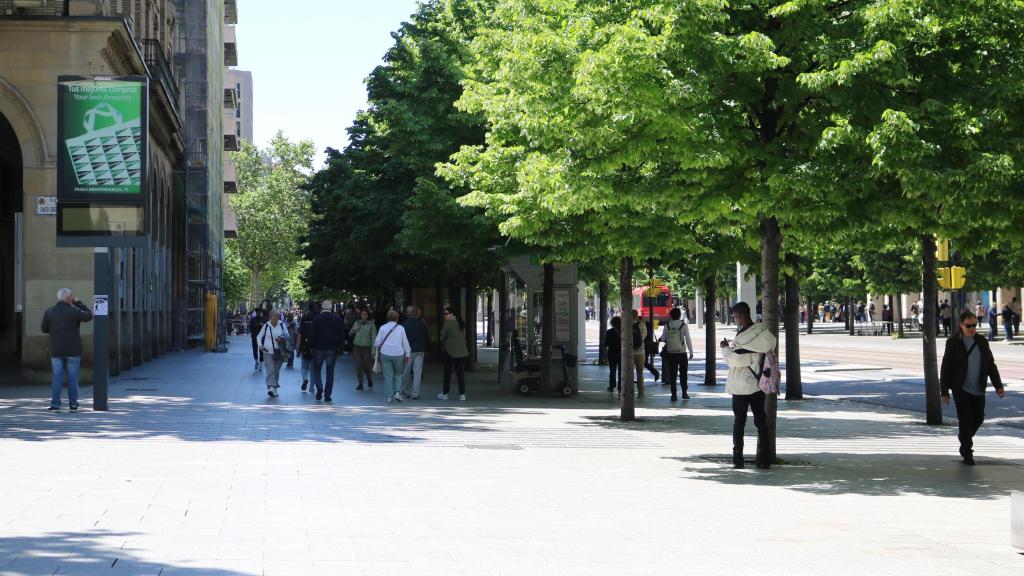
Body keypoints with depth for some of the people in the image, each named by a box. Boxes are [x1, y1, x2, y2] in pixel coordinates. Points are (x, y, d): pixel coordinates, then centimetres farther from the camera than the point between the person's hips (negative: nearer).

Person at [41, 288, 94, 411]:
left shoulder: (49, 312, 0)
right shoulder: (73, 311, -11)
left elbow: (43, 329, 9)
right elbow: (89, 316, 3)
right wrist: (78, 303, 8)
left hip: (56, 351, 3)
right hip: (73, 350, -2)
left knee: (57, 377, 6)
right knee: (72, 377, 5)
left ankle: (55, 404, 0)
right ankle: (73, 404, 5)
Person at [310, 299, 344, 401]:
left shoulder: (317, 318, -7)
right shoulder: (337, 319, 0)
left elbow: (312, 334, -8)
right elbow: (340, 335, 2)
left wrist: (311, 347, 1)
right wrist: (339, 349, 8)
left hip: (319, 348, -1)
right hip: (332, 349, 2)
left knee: (316, 369, 14)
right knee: (330, 372, 7)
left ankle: (319, 387, -8)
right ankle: (327, 395, 4)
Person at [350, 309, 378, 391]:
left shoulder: (371, 324, -3)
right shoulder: (357, 323, 7)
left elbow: (374, 337, -7)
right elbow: (350, 334, 13)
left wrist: (373, 350, -13)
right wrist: (354, 330, -10)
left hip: (367, 347, -3)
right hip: (357, 346, 3)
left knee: (367, 365, 1)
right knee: (359, 366, 1)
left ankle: (369, 379, 30)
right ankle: (360, 384, 8)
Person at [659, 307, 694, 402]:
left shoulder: (667, 326, -2)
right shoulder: (684, 325, -6)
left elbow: (663, 339, -1)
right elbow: (688, 340, -7)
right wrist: (691, 352, 0)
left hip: (671, 354, 1)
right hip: (682, 353, -1)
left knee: (672, 374, 4)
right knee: (683, 373, 12)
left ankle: (674, 395, 1)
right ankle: (684, 393, 11)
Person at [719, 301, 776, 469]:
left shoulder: (743, 336, -19)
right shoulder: (763, 331, 1)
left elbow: (735, 360, -21)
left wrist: (725, 348, -4)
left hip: (741, 386, -5)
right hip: (758, 384, 5)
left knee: (739, 421, 5)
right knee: (761, 421, 7)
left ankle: (738, 458, 8)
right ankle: (763, 458, 5)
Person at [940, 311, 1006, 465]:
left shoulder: (982, 342, 6)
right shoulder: (953, 343, -5)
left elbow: (991, 366, 9)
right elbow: (945, 369, -4)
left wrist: (998, 386, -1)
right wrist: (945, 392, -6)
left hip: (978, 390, 4)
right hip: (961, 389, -4)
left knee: (978, 417, 9)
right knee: (965, 419, -5)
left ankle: (964, 438, 37)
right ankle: (967, 453, 5)